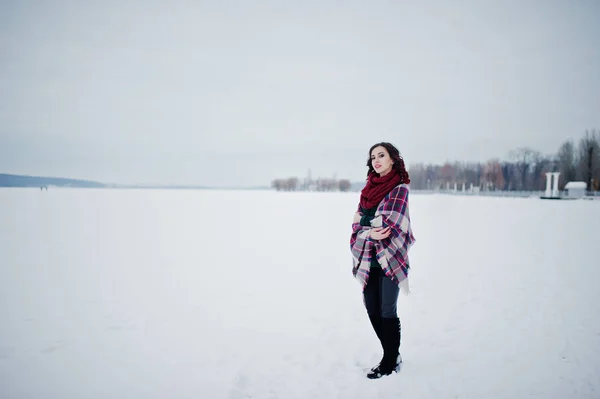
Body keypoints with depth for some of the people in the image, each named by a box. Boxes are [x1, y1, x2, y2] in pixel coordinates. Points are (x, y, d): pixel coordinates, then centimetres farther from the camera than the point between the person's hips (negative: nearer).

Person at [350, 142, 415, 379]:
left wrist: (367, 232, -2)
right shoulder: (370, 187, 12)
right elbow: (357, 223, 6)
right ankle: (393, 356, 27)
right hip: (368, 260, 6)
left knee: (387, 312, 2)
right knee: (372, 309, 9)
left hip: (390, 258, -6)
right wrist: (371, 233, -13)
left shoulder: (400, 188, -7)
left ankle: (390, 363, 19)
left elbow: (390, 224, -15)